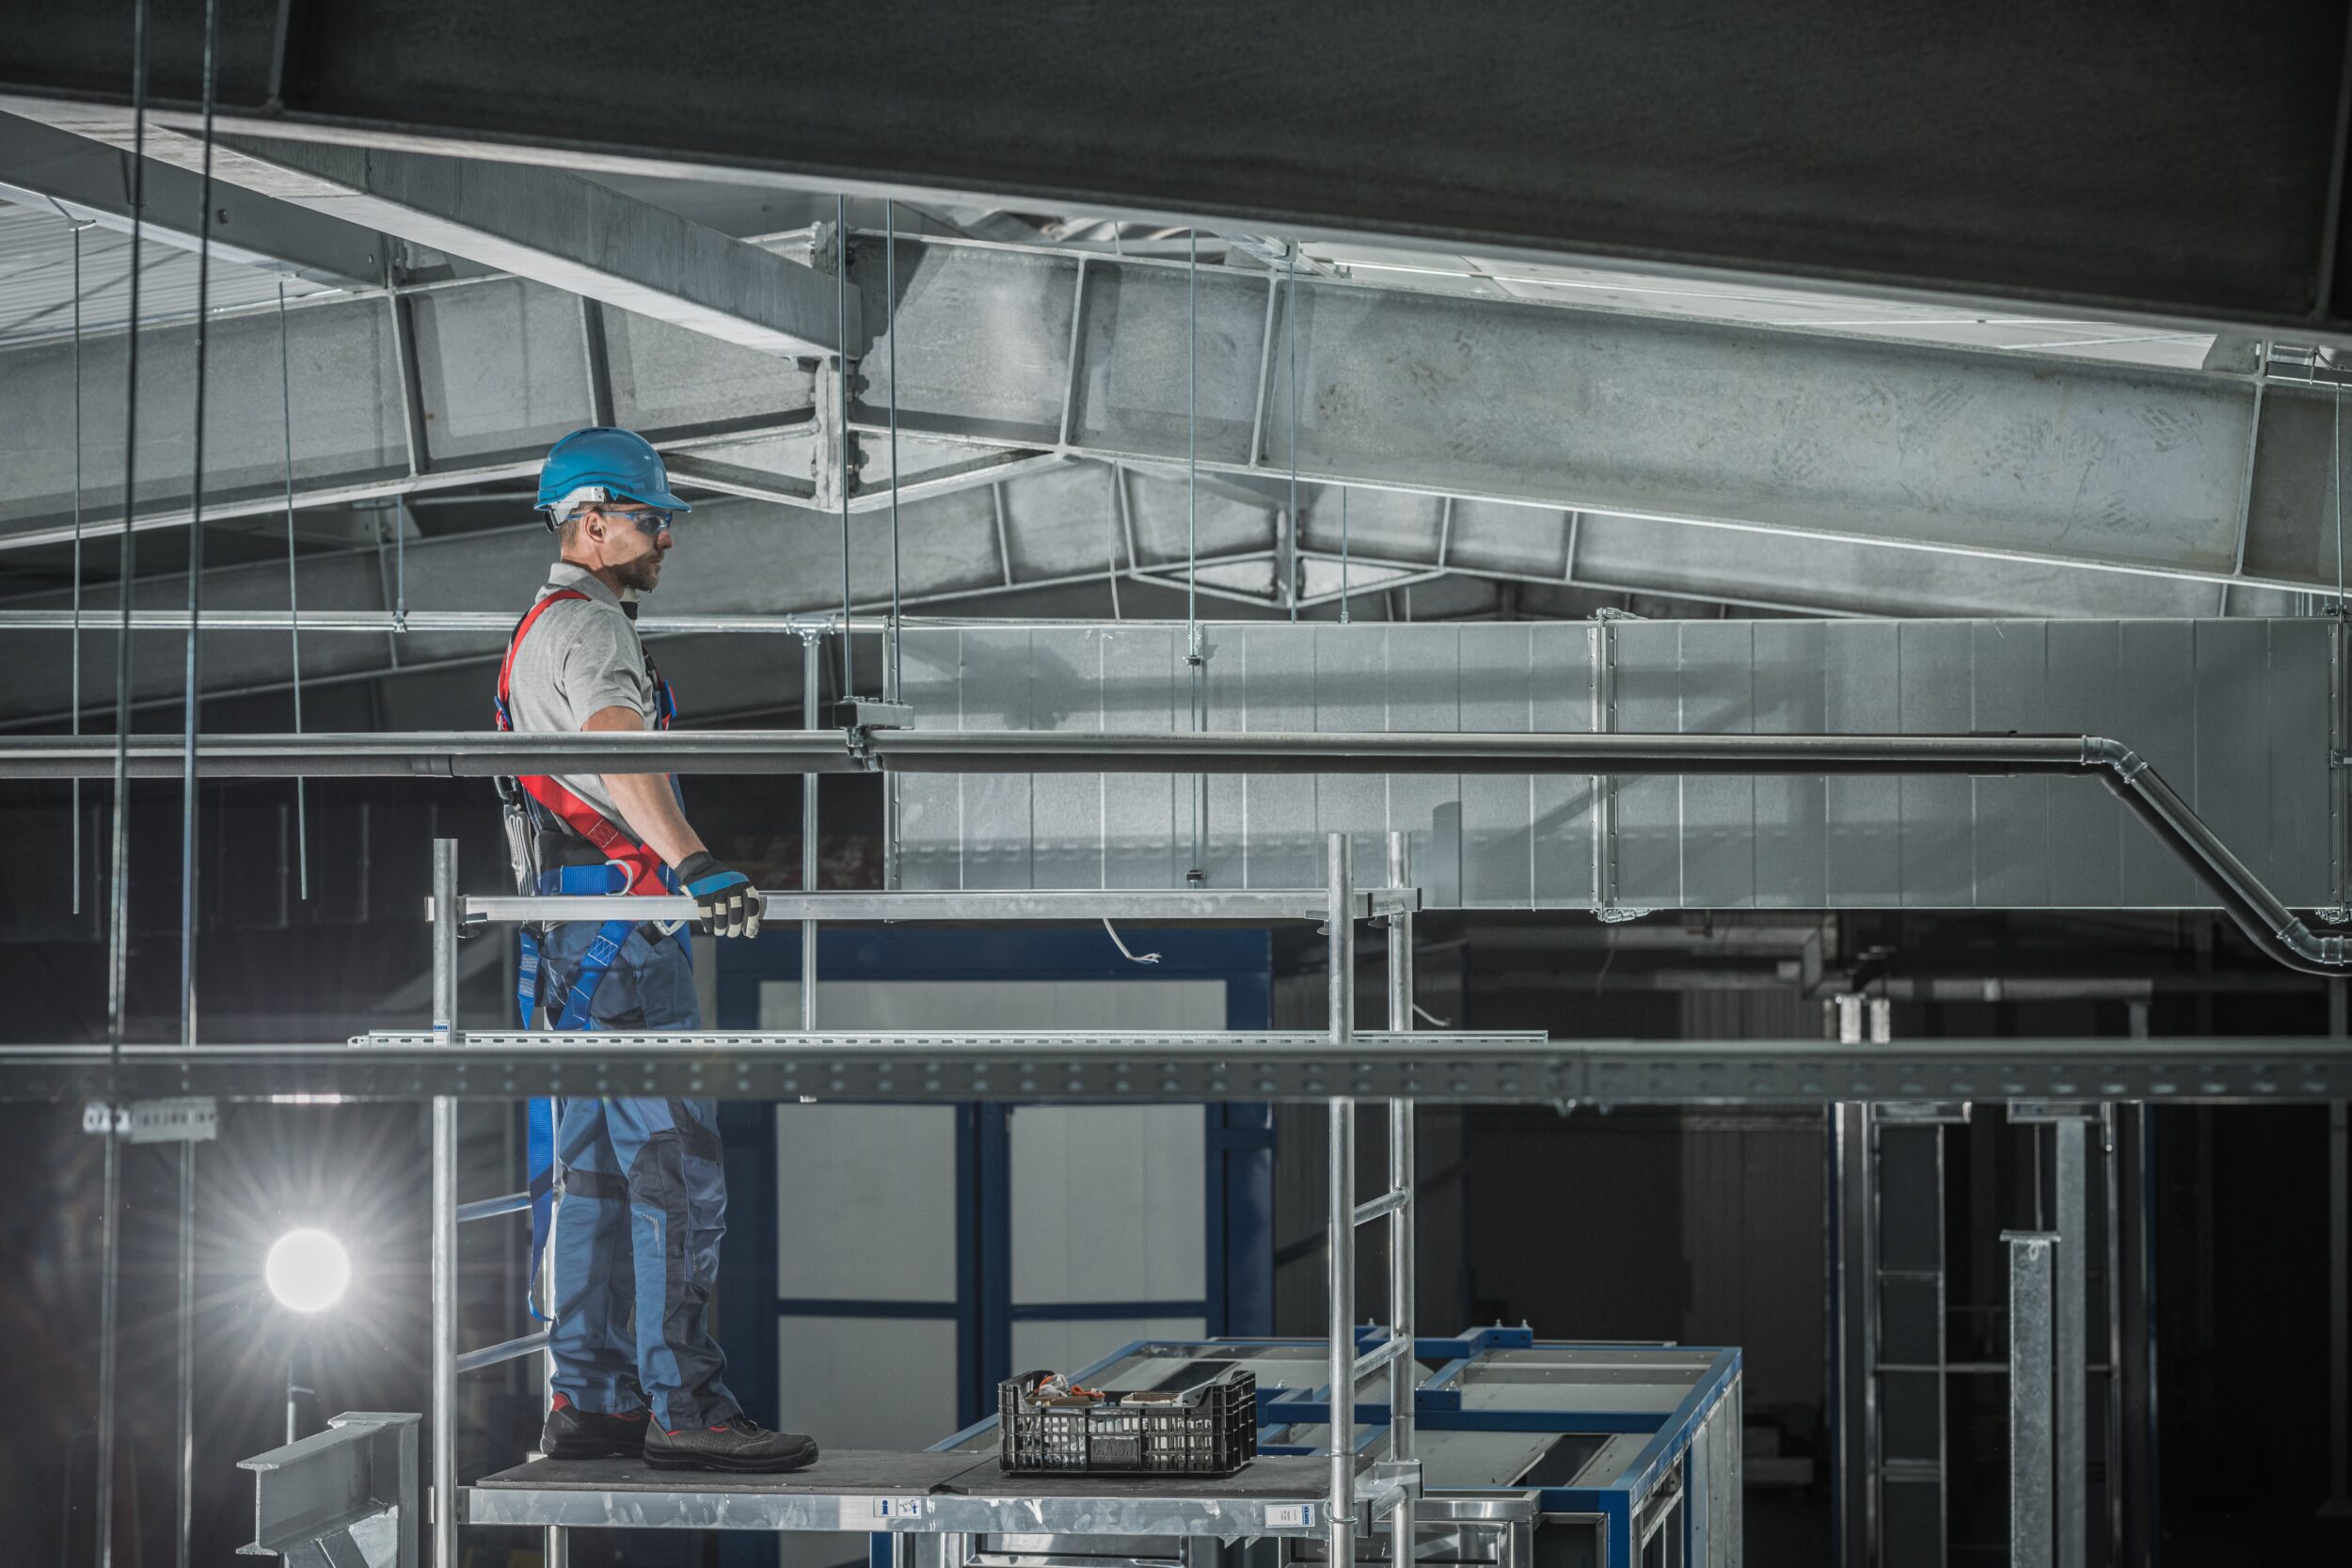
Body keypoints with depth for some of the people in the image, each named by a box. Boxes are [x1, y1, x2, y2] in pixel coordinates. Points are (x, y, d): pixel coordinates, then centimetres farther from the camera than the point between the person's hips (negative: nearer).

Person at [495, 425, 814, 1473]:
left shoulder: (542, 630, 23)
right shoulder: (588, 627, -11)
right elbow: (618, 748, -31)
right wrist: (693, 862, -46)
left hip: (571, 933, 11)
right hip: (619, 928, -11)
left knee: (596, 1174, 10)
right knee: (677, 1171, -12)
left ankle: (590, 1402, 12)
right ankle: (685, 1406, -14)